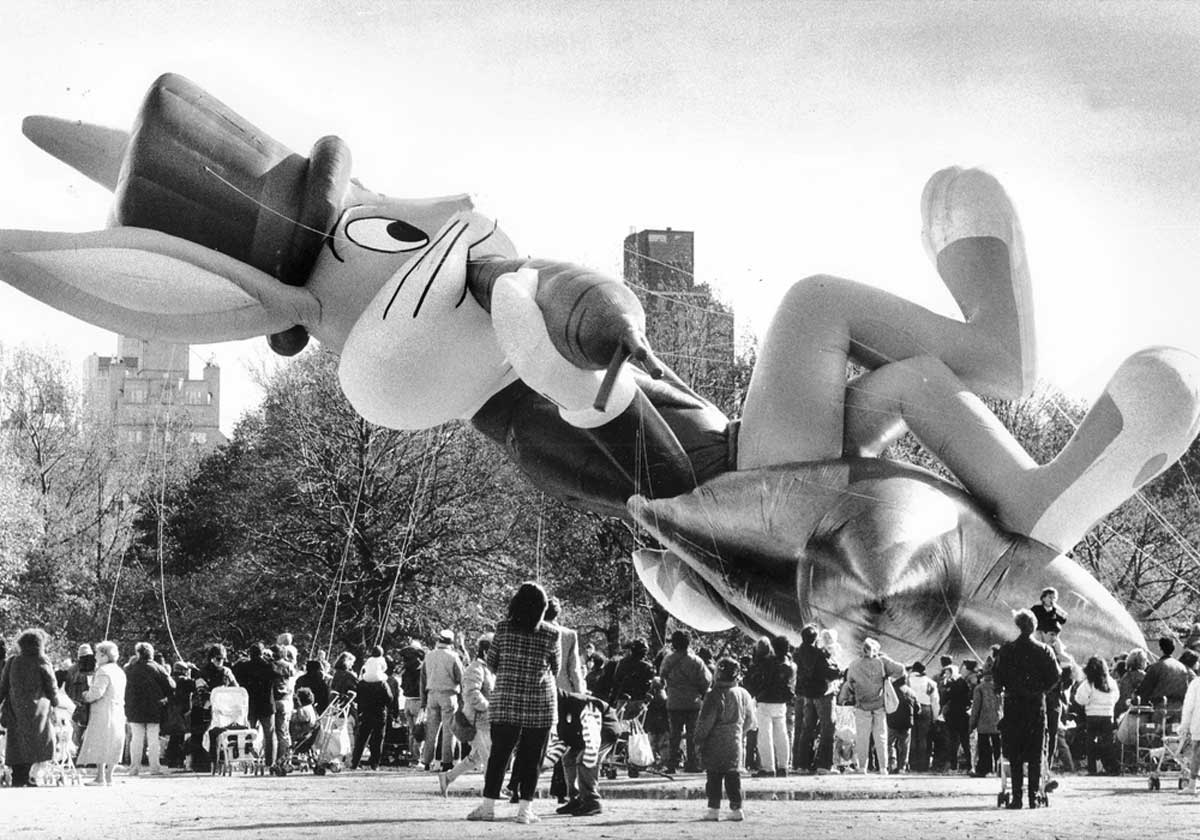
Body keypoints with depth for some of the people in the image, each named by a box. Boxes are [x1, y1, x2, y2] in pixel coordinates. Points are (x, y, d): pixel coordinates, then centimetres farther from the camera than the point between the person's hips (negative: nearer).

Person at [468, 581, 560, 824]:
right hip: (540, 704, -1)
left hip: (505, 701, 1)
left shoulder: (503, 629, -2)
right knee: (531, 758, 5)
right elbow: (555, 669, 9)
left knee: (499, 754, 7)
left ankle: (488, 806, 5)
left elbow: (491, 663, 8)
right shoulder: (550, 634, -3)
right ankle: (525, 809, 3)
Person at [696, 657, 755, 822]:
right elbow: (750, 722, 13)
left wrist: (699, 740, -4)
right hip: (736, 743, 5)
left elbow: (706, 722, -14)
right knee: (733, 776, 9)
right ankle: (736, 808, 7)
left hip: (715, 745, -5)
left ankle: (714, 808, 2)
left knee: (714, 777, 2)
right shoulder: (744, 694, 4)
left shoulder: (715, 696, -15)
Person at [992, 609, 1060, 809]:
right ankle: (1034, 796, 1)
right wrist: (1040, 690, 11)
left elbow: (997, 676, -5)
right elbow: (1055, 676, -2)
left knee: (1015, 756, 3)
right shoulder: (1044, 650, -1)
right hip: (1037, 706, 1)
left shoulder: (1006, 650, -3)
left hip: (1013, 705, -1)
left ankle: (1016, 797, -1)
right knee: (1035, 755, 5)